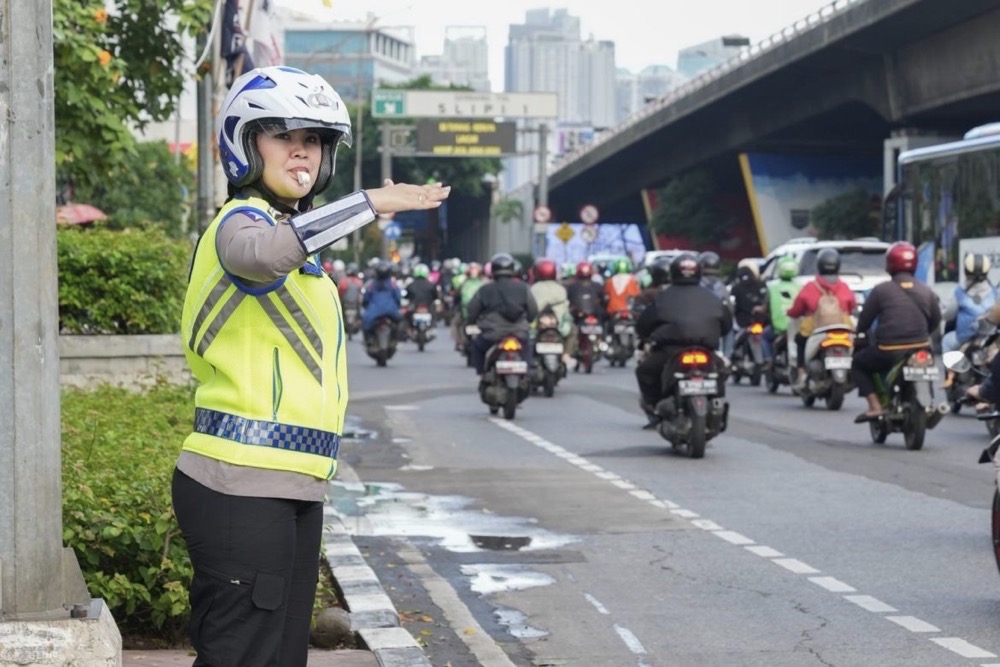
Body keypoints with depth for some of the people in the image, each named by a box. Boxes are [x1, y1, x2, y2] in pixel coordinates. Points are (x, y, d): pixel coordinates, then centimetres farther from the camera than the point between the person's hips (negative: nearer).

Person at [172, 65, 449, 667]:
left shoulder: (290, 229, 22)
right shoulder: (240, 222, -9)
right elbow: (262, 252, -35)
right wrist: (369, 203, -35)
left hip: (294, 490, 10)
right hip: (243, 488, -10)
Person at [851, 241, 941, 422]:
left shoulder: (881, 290, -5)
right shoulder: (926, 292, 6)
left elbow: (864, 320, 0)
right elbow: (935, 322, 14)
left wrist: (859, 331, 23)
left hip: (889, 352, -4)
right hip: (920, 349, 4)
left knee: (858, 363, 21)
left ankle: (875, 406, 3)